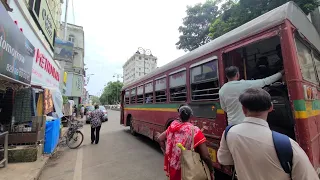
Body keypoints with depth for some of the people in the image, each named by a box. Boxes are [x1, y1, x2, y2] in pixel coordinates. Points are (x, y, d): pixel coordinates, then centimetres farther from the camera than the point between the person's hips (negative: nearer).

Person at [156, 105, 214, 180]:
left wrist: (166, 152, 12)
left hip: (173, 167, 4)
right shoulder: (195, 131, -21)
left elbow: (160, 139, 1)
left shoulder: (172, 127, -8)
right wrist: (211, 170, -5)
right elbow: (206, 156, -21)